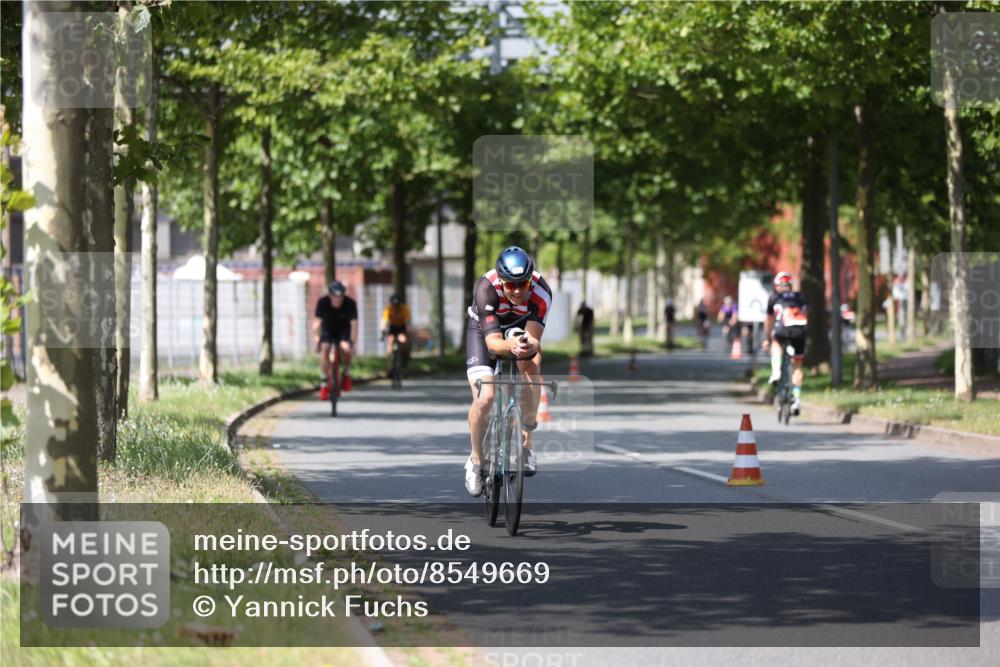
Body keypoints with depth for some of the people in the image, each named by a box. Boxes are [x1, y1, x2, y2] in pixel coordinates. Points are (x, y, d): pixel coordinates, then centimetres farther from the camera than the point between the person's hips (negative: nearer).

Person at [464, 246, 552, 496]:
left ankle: (525, 443, -3)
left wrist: (530, 347, -60)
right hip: (485, 330, -2)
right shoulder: (486, 288, -37)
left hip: (521, 329, 2)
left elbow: (534, 338, -37)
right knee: (484, 398, -20)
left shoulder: (541, 292, -32)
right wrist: (510, 345, -64)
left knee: (531, 371, -26)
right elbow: (492, 341, -43)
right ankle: (476, 460, 3)